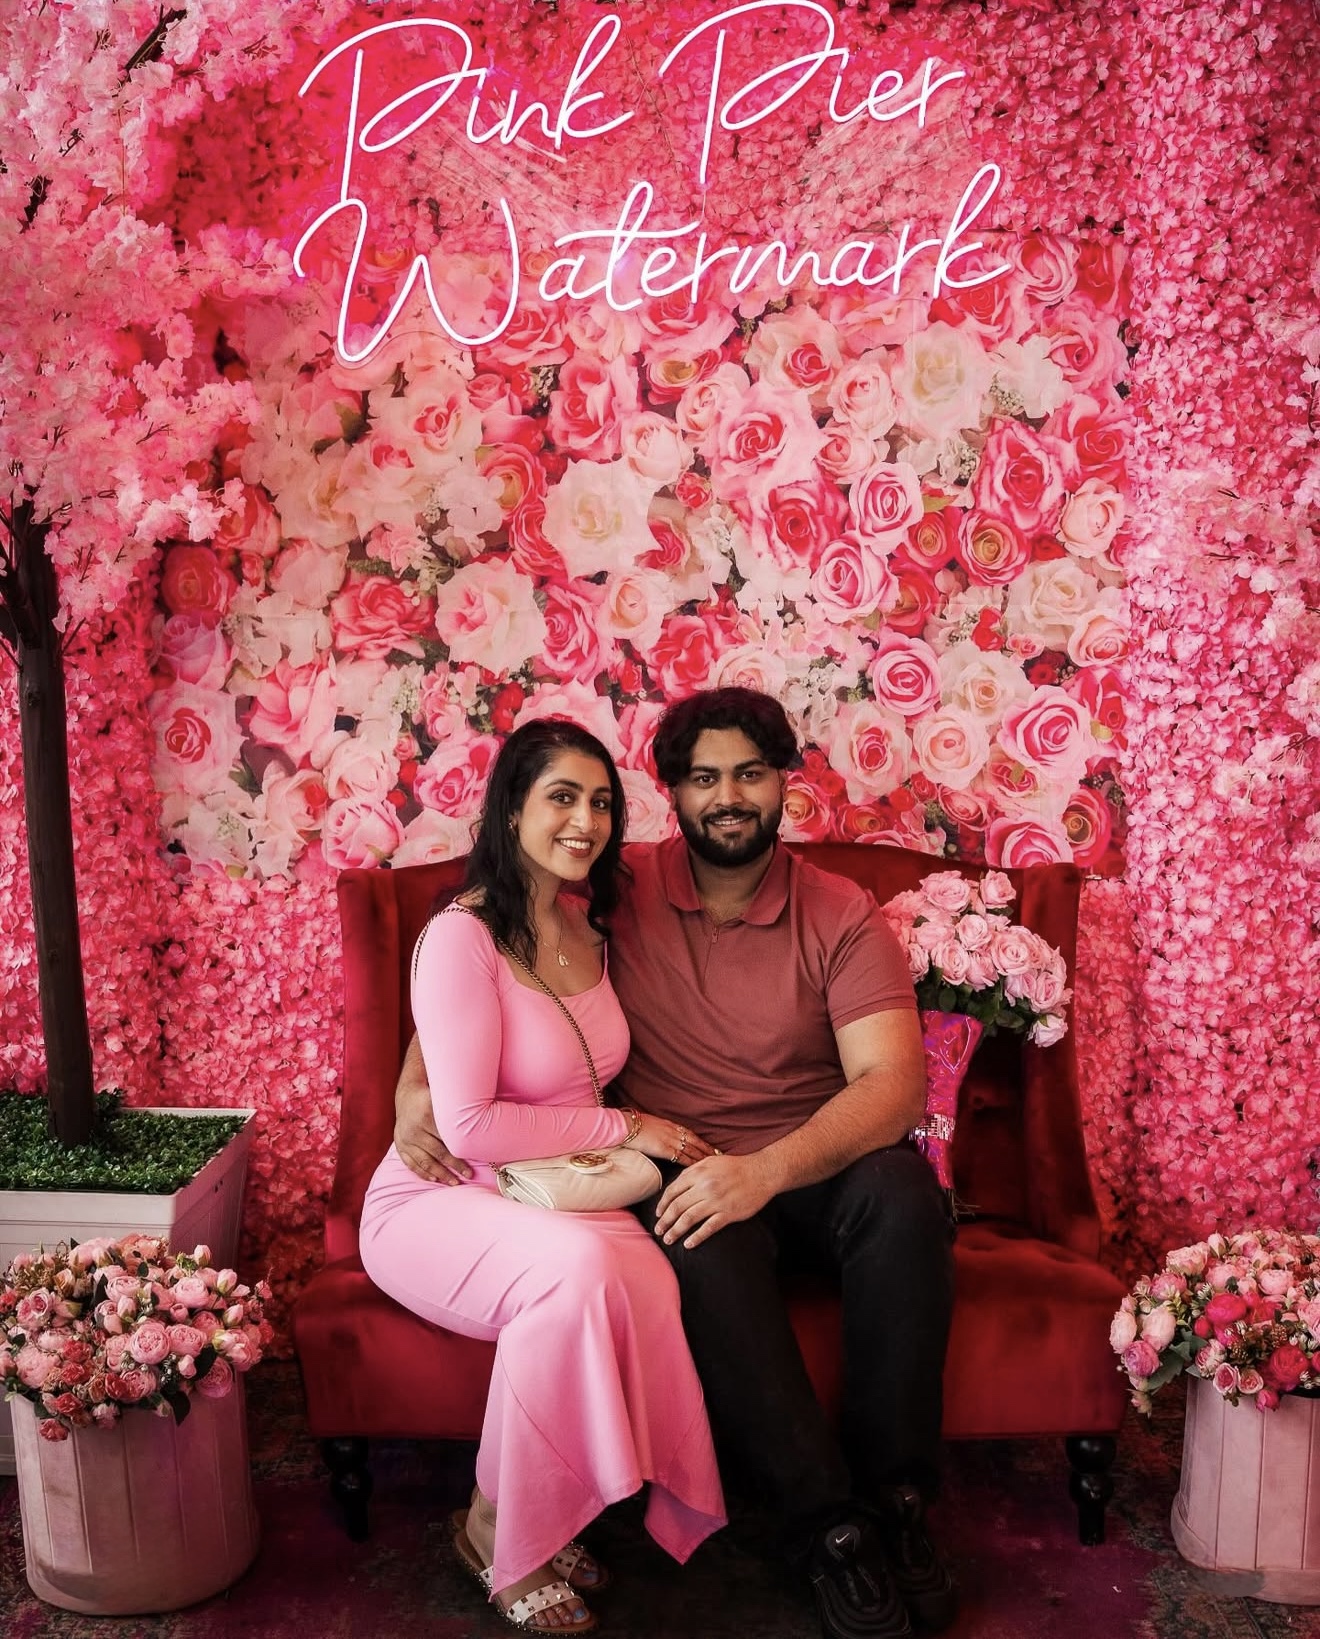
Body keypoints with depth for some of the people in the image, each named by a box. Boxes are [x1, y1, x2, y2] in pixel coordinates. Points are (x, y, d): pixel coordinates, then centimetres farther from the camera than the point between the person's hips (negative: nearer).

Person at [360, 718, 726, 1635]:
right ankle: (498, 1532, -10)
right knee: (578, 1267, -36)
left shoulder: (592, 927, 7)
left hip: (559, 1197, 6)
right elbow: (469, 1127, -20)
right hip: (436, 1206, -5)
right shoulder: (463, 936, -16)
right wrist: (622, 1128, -14)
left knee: (649, 1278, -29)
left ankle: (545, 1521, -5)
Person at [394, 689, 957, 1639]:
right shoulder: (620, 891, -1)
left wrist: (767, 1170, -32)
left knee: (903, 1194, -32)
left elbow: (894, 1083, -15)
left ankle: (896, 1500, -13)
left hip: (817, 1167, 1)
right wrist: (416, 1082, -12)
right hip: (683, 1167, -1)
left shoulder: (843, 916, -3)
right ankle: (829, 1526, -18)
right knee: (703, 1240, -35)